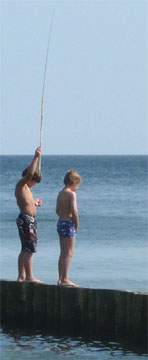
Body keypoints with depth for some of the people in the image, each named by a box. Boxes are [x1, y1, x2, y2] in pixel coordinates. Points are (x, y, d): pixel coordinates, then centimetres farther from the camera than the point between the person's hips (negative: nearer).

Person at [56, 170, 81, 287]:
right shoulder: (71, 194, -14)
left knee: (63, 253, 15)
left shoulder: (61, 193, 13)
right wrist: (77, 224, -9)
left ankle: (61, 278, 18)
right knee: (69, 253, -6)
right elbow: (74, 211, -20)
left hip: (60, 222, 9)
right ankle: (65, 279, -8)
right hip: (68, 224, -9)